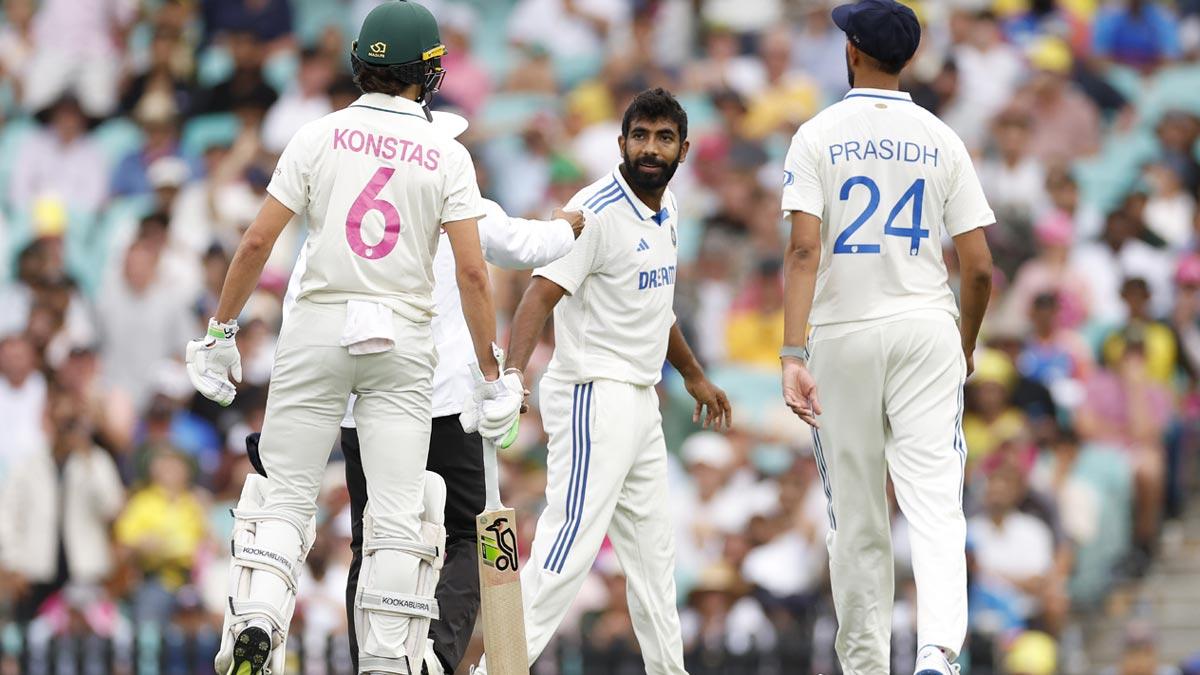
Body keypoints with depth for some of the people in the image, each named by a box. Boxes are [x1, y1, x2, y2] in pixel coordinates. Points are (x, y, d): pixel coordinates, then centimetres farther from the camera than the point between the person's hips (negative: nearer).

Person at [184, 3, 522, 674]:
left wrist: (222, 330, 9)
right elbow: (472, 272, -5)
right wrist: (492, 375, 0)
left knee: (285, 493, 5)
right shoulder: (448, 155, -1)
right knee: (398, 510, 2)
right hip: (404, 339, 0)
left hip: (319, 329, 0)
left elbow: (258, 242, -2)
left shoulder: (320, 136, 0)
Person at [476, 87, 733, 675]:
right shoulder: (597, 212, -16)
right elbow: (542, 293, -26)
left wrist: (693, 374, 37)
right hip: (594, 397, -9)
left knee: (652, 548, 16)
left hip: (639, 400, 9)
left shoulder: (667, 210, 12)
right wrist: (513, 373, -40)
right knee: (572, 542, -18)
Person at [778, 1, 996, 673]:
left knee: (856, 517, 9)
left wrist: (793, 355, -17)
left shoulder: (820, 136, -2)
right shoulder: (942, 140, 4)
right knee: (934, 500, -8)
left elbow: (803, 250, -13)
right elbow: (979, 265, 2)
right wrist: (966, 348, 18)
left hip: (843, 336, 0)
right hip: (927, 328, 1)